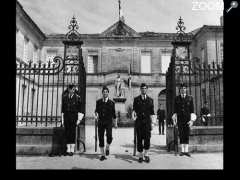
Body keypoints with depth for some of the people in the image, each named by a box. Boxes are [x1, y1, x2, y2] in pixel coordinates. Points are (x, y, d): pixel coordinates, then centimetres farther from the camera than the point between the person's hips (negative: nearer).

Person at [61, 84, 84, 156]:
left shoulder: (77, 97, 0)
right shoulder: (64, 97, 6)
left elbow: (79, 109, 0)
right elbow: (63, 108, 8)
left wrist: (79, 119, -5)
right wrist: (62, 119, 5)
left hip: (74, 116, -2)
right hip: (66, 116, 2)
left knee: (72, 132, -3)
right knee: (67, 132, 2)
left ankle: (72, 150, 4)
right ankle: (68, 149, 10)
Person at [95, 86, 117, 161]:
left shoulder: (111, 103, 1)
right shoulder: (98, 102, 5)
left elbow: (113, 114, 8)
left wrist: (115, 123, 12)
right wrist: (96, 115, -5)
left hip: (108, 122, -2)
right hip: (100, 122, 2)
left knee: (109, 136, -20)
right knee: (100, 138, 3)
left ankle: (107, 147, 12)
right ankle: (102, 154, 17)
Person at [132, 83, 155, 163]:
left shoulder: (150, 100, 10)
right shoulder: (136, 99, 8)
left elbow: (152, 113, 10)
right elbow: (134, 109, 5)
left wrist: (152, 123, 5)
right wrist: (133, 115, -16)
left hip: (147, 121, 0)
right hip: (138, 121, 0)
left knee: (147, 138, -5)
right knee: (139, 139, 3)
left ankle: (146, 154, 13)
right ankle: (140, 155, 17)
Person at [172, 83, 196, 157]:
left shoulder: (190, 98, 3)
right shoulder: (176, 98, 4)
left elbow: (192, 109, 1)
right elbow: (175, 109, 6)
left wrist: (192, 120, -5)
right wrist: (174, 119, 1)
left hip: (187, 118, 0)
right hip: (180, 119, 1)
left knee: (187, 134, 1)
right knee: (181, 134, 2)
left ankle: (186, 151, 6)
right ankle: (182, 150, 9)